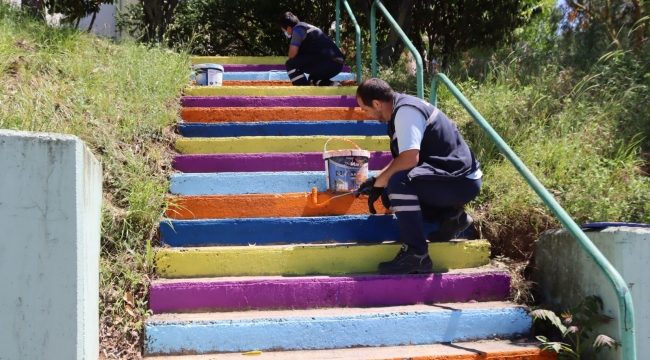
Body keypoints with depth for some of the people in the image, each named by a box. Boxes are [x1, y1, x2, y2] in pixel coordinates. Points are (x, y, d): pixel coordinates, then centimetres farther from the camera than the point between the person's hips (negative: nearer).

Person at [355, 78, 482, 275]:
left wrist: (379, 182, -14)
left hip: (461, 181, -10)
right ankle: (450, 216, 9)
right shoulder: (402, 108, 10)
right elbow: (403, 158, 20)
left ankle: (416, 254, -23)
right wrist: (376, 179, 12)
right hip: (453, 177, 10)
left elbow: (410, 158, -29)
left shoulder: (406, 111, -19)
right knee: (391, 195, 12)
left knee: (398, 182, -29)